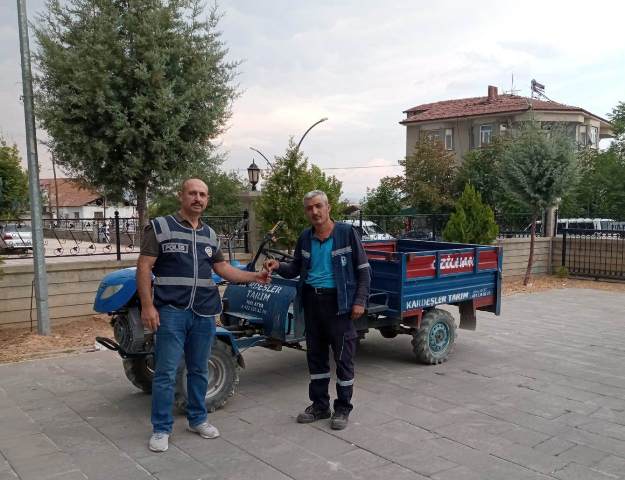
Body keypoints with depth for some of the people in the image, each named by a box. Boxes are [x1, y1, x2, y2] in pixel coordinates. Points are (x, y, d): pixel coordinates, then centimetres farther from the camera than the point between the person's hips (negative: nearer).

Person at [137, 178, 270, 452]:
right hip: (171, 312, -5)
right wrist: (147, 305, -15)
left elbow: (222, 268, 16)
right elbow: (144, 267, -6)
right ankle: (161, 429, 11)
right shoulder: (160, 227, -3)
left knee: (199, 371, 14)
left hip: (204, 313, 5)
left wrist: (253, 277, 2)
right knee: (166, 372, -1)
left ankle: (198, 419, 28)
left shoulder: (210, 235, 13)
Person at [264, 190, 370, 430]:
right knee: (315, 355, 13)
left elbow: (363, 269, -4)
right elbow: (296, 268, 17)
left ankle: (342, 408, 17)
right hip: (312, 301, 5)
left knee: (343, 356, 3)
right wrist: (279, 266, -4)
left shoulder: (346, 232, -7)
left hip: (338, 302, -5)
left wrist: (360, 301, -11)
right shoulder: (305, 237, 7)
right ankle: (319, 405, 28)